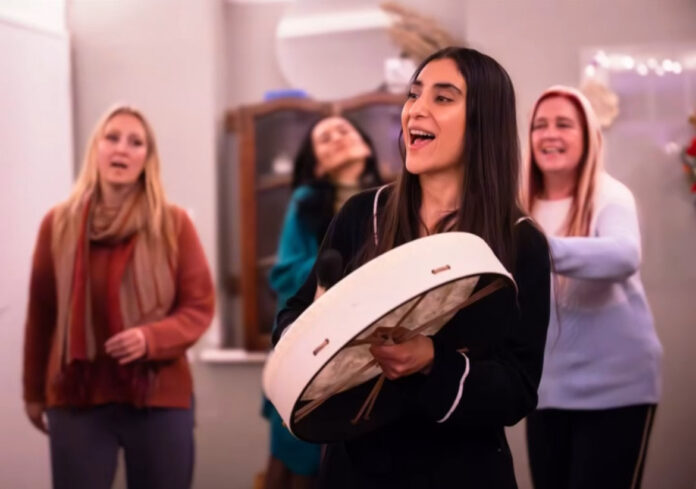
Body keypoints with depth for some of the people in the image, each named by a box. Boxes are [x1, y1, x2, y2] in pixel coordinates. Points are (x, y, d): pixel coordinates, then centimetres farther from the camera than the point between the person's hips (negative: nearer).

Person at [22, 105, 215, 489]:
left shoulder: (174, 223, -1)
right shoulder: (58, 223, 3)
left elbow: (200, 306, -1)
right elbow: (40, 313, 8)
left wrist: (151, 338, -19)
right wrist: (33, 391, 13)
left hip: (160, 397, 0)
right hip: (76, 399, 1)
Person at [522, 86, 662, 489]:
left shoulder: (611, 197, -11)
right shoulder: (523, 207, 5)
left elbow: (625, 256, -33)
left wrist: (544, 249, -47)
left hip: (615, 387, -5)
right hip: (547, 388, 5)